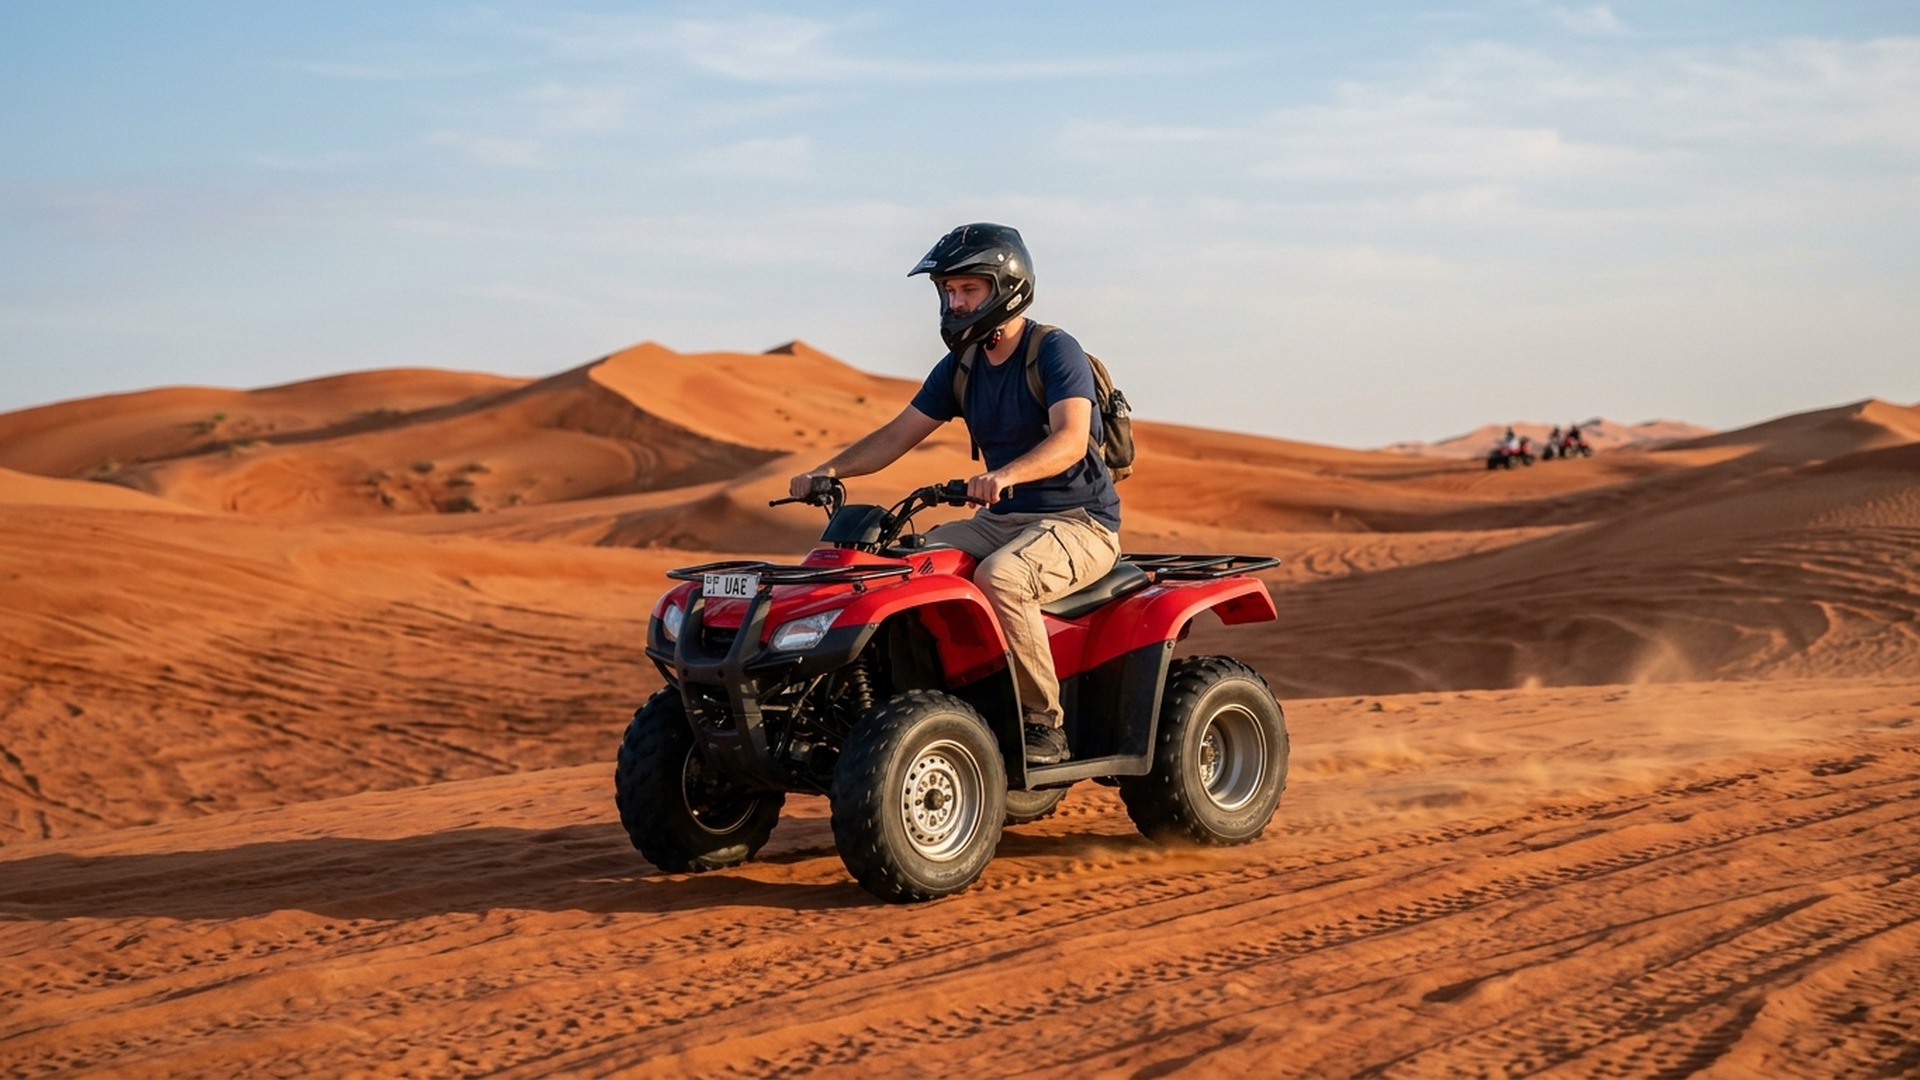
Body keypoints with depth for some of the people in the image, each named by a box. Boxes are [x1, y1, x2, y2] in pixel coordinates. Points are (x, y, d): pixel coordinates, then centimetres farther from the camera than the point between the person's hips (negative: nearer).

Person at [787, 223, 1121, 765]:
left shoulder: (1055, 351, -12)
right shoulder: (961, 366, 9)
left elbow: (1070, 439, -27)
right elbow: (897, 435, 8)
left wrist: (1005, 474, -45)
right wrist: (828, 469, -9)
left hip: (1079, 521, -7)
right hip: (1002, 520, 7)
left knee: (997, 578, -36)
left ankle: (1044, 724, -25)